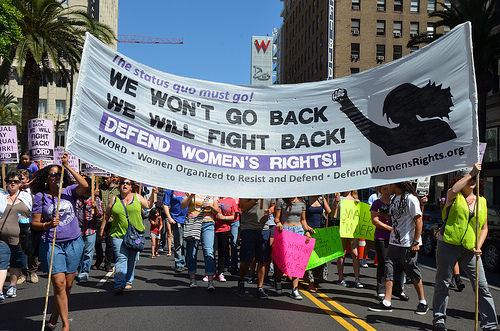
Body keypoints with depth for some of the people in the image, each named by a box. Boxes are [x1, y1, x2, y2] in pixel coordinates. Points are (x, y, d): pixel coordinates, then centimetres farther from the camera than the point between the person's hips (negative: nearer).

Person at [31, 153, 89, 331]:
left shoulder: (70, 191, 2)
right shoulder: (40, 197, 1)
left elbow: (85, 186, -21)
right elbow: (35, 223, 3)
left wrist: (67, 166, -19)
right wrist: (48, 224, -18)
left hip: (73, 243, 2)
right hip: (52, 244, -2)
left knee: (68, 284, 10)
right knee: (59, 284, -7)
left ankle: (55, 315, 33)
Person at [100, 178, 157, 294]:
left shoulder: (137, 197, 8)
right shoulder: (114, 199, 7)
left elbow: (148, 205, 16)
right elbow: (106, 215, 14)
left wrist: (153, 193, 6)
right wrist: (102, 228, 14)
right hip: (118, 234, -1)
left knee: (131, 259, 7)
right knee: (121, 258, -11)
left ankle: (128, 282, 20)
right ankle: (119, 285, -12)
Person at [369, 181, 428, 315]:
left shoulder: (410, 198, -13)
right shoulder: (394, 199, 12)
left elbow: (418, 220, -15)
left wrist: (416, 242, -17)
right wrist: (384, 214, 8)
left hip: (408, 244, -8)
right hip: (394, 243, 8)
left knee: (414, 274, 4)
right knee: (389, 270, 2)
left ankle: (423, 303, 20)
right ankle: (386, 303, 6)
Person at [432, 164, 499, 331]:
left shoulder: (482, 201, 12)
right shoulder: (454, 197, 2)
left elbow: (484, 228, 14)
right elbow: (453, 190, -25)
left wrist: (478, 246, 0)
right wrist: (471, 173, -19)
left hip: (470, 249, 3)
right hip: (448, 245, -3)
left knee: (482, 286, -1)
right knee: (442, 283, 5)